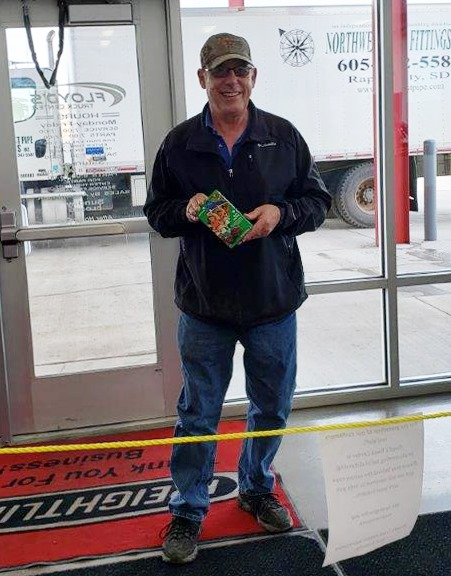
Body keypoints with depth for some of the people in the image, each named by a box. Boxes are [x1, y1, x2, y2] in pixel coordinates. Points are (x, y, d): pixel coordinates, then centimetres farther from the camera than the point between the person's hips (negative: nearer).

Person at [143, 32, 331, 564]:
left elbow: (317, 201, 6)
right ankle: (187, 512, 24)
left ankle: (256, 489, 40)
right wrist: (186, 211, -15)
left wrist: (280, 212, -15)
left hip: (274, 301, 2)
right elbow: (156, 212, 7)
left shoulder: (283, 136, 2)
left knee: (272, 407, 16)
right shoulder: (179, 143, 1)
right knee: (197, 414, 7)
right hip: (203, 302, -1)